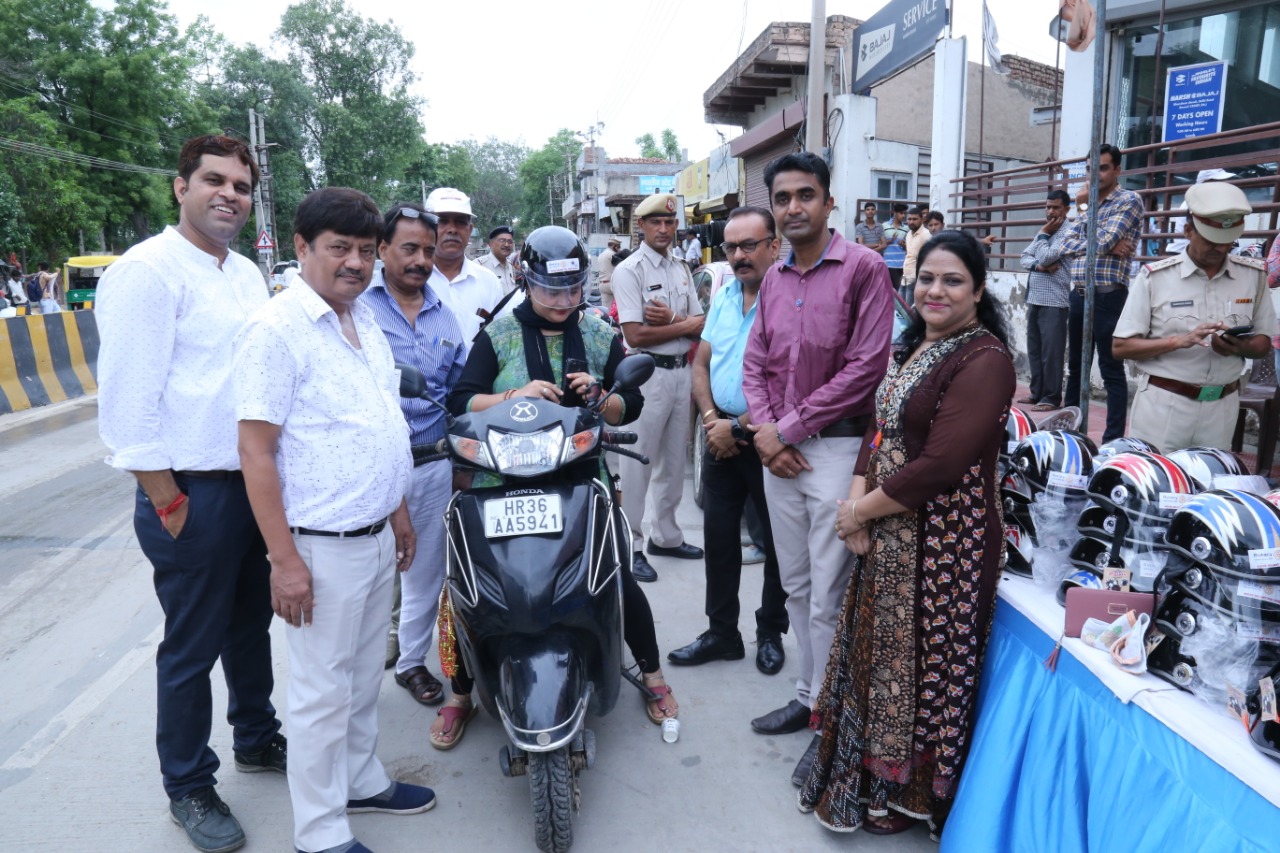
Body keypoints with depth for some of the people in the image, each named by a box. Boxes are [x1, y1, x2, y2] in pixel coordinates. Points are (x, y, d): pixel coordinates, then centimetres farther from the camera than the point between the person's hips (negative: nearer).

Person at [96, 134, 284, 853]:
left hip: (258, 484, 8)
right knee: (192, 647, 6)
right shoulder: (147, 271, -13)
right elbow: (128, 404, -17)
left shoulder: (248, 274, 12)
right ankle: (188, 787, 26)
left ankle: (258, 740, 40)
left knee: (252, 624, 21)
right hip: (193, 495, -7)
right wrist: (168, 505, -16)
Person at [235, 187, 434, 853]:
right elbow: (256, 451, -17)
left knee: (365, 674, 21)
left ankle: (361, 780, 40)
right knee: (323, 691, 6)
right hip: (321, 546, -7)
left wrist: (399, 513, 18)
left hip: (377, 536, 8)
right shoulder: (276, 329, -15)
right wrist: (284, 558, -19)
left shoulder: (366, 322, 9)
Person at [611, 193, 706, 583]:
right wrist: (684, 325, -8)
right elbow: (635, 335, -17)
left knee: (674, 459, 16)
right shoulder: (629, 270, -9)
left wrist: (669, 318, -13)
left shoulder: (682, 268, 12)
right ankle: (629, 546, 7)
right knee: (638, 462, -3)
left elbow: (700, 326, 6)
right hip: (648, 373, -7)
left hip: (682, 371, 7)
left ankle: (665, 535, 30)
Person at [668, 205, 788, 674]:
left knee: (777, 543, 10)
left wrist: (737, 428, -16)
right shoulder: (722, 295, 8)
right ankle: (721, 632, 27)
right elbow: (701, 362, 11)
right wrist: (711, 418, -4)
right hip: (721, 434, 7)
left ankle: (770, 632, 29)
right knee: (718, 536, 13)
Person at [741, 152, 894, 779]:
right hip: (779, 451, 7)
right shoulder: (773, 279, 13)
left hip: (837, 447, -6)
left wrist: (789, 428, -13)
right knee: (796, 586, 15)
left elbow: (866, 367, -14)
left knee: (828, 596, 0)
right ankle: (809, 695, 30)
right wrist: (764, 433, -4)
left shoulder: (863, 268, -7)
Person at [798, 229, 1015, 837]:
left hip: (943, 540, -8)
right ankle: (867, 774, 39)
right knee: (877, 649, 19)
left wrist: (863, 510, -14)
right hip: (888, 534, 9)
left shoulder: (984, 360, -18)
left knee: (919, 660, 7)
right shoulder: (914, 345, 11)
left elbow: (940, 464, -25)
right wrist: (856, 500, -6)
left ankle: (907, 792, 30)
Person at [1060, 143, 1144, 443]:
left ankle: (1113, 439, -1)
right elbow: (1068, 246, 5)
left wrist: (1087, 208, -1)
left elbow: (1102, 241, -15)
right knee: (1075, 366, 14)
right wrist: (1107, 246, -10)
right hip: (1078, 295, 7)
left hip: (1108, 296, -7)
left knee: (1111, 370, -4)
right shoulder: (1088, 203, 18)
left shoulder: (1129, 201, -3)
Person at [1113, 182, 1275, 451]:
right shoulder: (1154, 276, -7)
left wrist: (1241, 347, -12)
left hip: (1222, 407, 3)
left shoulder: (1253, 275, 5)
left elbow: (1265, 343, 11)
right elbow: (1120, 347, -8)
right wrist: (1179, 341, -21)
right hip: (1163, 405, -3)